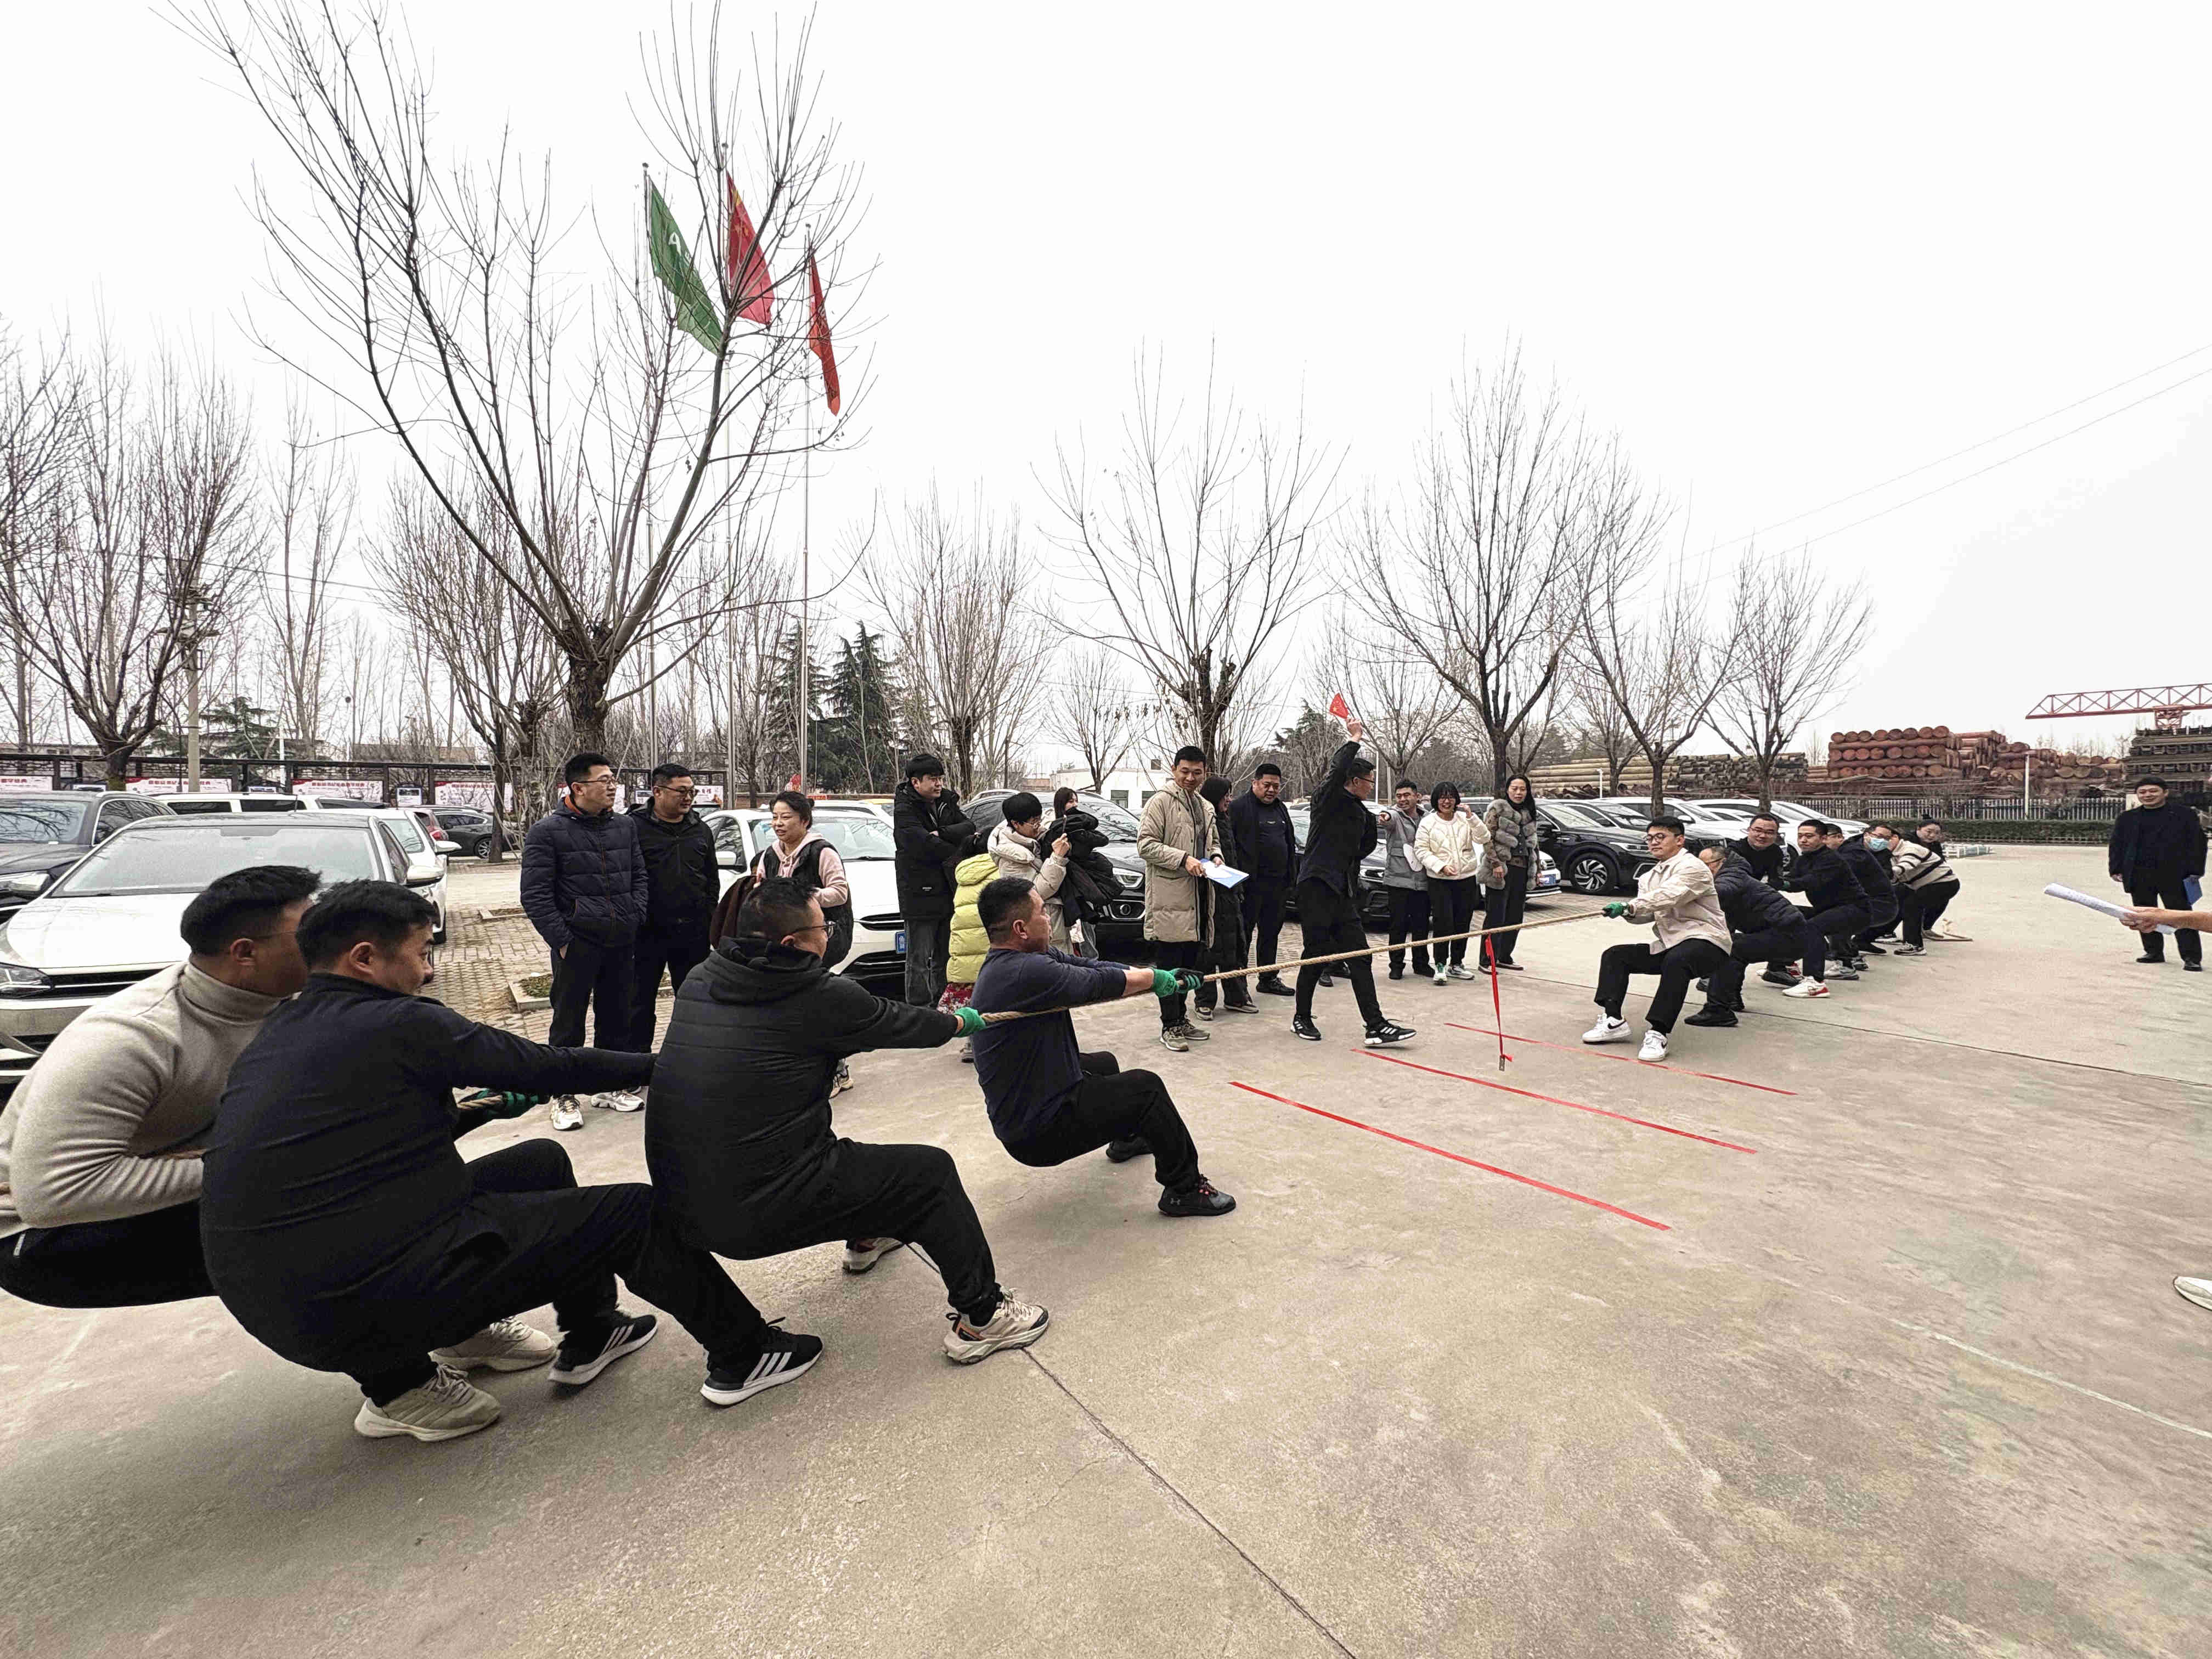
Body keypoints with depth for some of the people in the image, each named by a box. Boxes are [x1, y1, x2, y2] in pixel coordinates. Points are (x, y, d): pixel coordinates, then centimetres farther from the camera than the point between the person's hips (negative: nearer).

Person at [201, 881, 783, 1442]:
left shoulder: (278, 1034, 10)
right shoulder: (400, 1024, -16)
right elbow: (549, 1069, -9)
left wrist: (463, 1114, 24)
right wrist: (658, 1063, 4)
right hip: (361, 1305, -9)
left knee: (541, 1161, 19)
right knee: (633, 1213, -5)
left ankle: (590, 1334, 28)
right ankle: (743, 1355, 7)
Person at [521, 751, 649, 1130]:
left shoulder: (626, 825, 10)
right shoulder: (547, 831, -6)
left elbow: (640, 877, 16)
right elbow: (535, 896, -8)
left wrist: (635, 918, 3)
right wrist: (562, 940, -13)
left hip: (622, 943, 5)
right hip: (577, 944, -5)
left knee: (616, 1018, 14)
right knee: (569, 1024, 5)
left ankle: (610, 1086, 29)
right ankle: (563, 1097, 20)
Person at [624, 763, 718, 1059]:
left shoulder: (701, 830, 9)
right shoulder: (635, 826, -7)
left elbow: (712, 879, 16)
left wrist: (708, 918, 8)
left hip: (693, 933, 4)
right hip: (648, 934, -4)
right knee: (641, 1002, 9)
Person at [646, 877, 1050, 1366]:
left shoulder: (699, 982, 3)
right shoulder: (821, 997, -16)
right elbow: (899, 1022, 0)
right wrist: (959, 1022, 20)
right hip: (758, 1212, -8)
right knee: (932, 1172, 5)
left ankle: (864, 1238, 53)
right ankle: (980, 1318, 14)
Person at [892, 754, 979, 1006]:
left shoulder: (946, 801, 10)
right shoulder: (904, 811, -11)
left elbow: (969, 827, -3)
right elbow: (926, 847, -23)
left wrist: (941, 833, -20)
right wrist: (966, 847, -15)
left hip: (949, 891, 7)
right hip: (920, 896, -7)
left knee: (945, 957, 15)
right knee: (920, 961, -1)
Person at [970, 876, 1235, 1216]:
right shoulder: (1025, 973, -30)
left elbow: (1089, 968, 1)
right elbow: (1100, 983, -22)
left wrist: (1164, 979, -1)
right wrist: (1155, 977, -3)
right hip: (1037, 1133, -10)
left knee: (1103, 1063, 31)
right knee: (1147, 1087, -6)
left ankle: (1126, 1139, 55)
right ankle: (1185, 1188, 9)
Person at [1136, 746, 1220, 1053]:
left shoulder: (1207, 808, 18)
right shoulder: (1160, 802, -6)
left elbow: (1214, 841, 32)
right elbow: (1146, 844, -12)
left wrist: (1216, 856, 9)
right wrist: (1183, 858, -20)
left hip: (1198, 897, 8)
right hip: (1170, 898, -8)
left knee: (1189, 963, 15)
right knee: (1169, 966, -3)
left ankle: (1181, 1019, 27)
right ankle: (1170, 1027, 6)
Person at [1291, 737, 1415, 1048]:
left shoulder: (1360, 811, 17)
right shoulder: (1328, 798, -5)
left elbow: (1366, 847, 24)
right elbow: (1337, 770, -25)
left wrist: (1372, 823, 8)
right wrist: (1354, 741, -13)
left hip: (1343, 891, 8)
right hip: (1317, 885, -8)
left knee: (1360, 957, 2)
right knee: (1317, 955, -1)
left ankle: (1376, 1026, 2)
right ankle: (1301, 1018, 16)